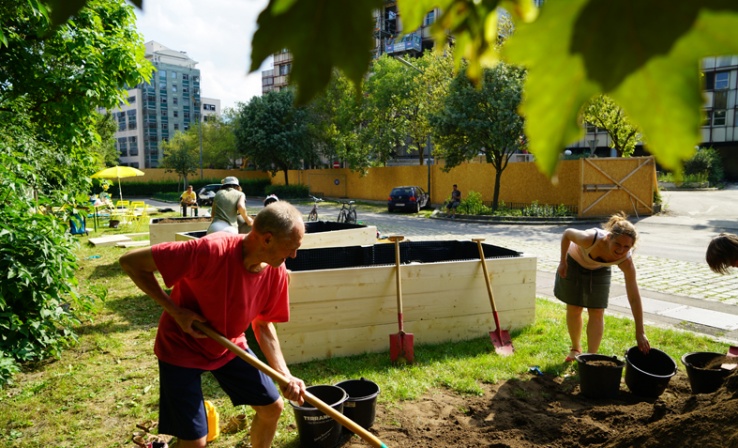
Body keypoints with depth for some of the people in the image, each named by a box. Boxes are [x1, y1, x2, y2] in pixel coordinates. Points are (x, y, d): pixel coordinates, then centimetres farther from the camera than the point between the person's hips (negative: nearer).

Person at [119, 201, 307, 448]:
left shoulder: (277, 273, -16)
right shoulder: (212, 251, -35)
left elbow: (264, 325, -1)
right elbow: (131, 262, -26)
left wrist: (285, 375, -13)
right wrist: (176, 311, -28)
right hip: (182, 347, -5)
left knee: (272, 407, 10)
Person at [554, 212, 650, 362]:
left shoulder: (626, 261, -35)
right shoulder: (591, 239, -44)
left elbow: (634, 298, -31)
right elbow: (567, 233, -21)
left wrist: (640, 333, -30)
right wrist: (563, 262, -15)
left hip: (599, 271, 1)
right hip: (574, 263, -1)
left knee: (597, 313, -5)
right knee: (574, 309, 9)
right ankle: (576, 349, 30)